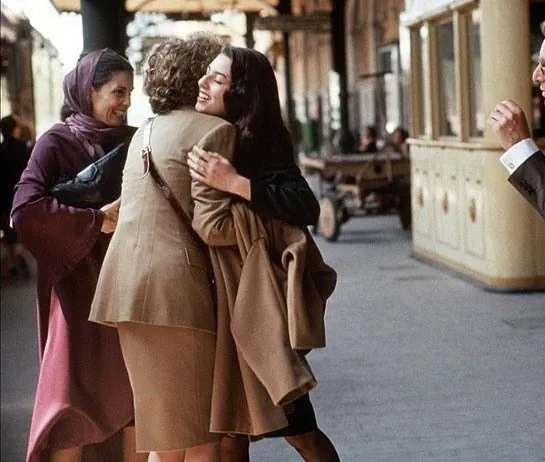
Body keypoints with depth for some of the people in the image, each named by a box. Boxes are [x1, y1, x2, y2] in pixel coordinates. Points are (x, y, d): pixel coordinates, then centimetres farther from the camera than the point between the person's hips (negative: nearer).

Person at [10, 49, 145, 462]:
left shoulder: (134, 141, 9)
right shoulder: (58, 142, -3)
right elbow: (25, 210, -14)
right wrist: (96, 220, -16)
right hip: (79, 288, -4)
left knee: (135, 395, 4)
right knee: (73, 399, -4)